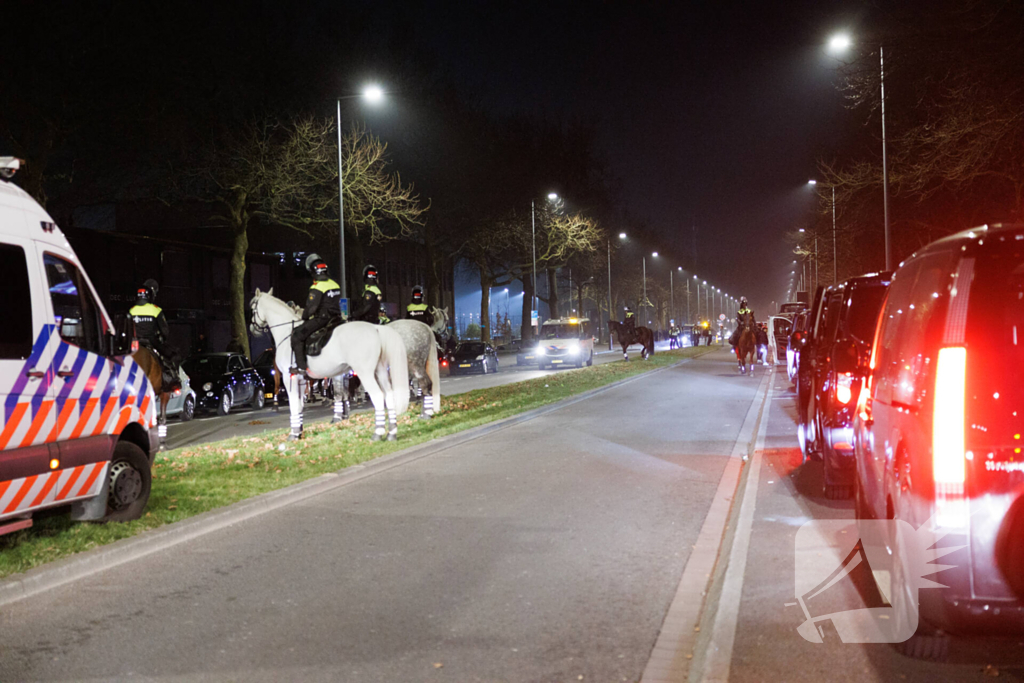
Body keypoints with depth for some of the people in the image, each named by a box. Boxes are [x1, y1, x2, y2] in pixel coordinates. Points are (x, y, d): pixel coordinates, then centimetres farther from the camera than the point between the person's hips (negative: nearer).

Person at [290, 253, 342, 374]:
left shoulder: (317, 287, -15)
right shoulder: (336, 285, 10)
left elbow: (311, 307, -18)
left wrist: (304, 317, 3)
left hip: (321, 319, -8)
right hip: (335, 318, 8)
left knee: (297, 334, -4)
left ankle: (301, 365, -11)